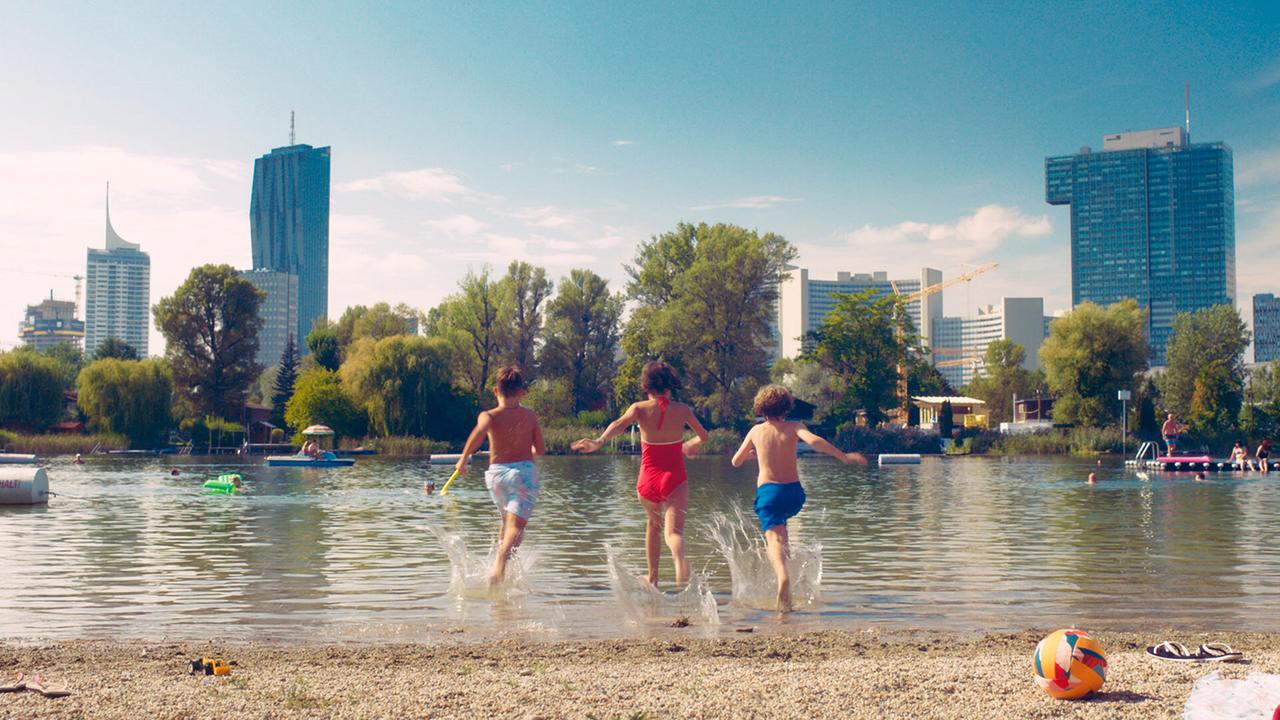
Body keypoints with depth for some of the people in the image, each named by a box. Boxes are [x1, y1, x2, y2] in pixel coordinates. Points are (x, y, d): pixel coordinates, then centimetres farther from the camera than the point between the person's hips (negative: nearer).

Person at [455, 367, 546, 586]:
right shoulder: (530, 416, 6)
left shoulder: (488, 416, 1)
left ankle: (500, 559, 29)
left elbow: (480, 430, -22)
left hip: (496, 472, 2)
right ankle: (501, 560, -40)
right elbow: (541, 450, 8)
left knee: (507, 521, 27)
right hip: (524, 471, -2)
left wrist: (463, 459, -14)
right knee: (516, 525, -14)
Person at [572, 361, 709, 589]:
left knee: (654, 523, 27)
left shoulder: (640, 408, -2)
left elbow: (619, 424, -22)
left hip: (648, 481, 1)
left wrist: (599, 441, -36)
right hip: (675, 480, -1)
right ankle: (680, 561, -47)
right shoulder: (682, 410, 3)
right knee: (673, 530, -13)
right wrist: (690, 445, 38)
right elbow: (703, 435, 16)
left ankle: (653, 577, 35)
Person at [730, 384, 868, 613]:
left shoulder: (756, 431, 9)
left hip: (768, 491, -2)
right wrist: (844, 457, -15)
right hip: (794, 492, 2)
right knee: (781, 521, 37)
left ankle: (783, 576, -42)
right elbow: (814, 441, -18)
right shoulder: (793, 428, 4)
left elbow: (736, 461, 19)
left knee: (775, 539, -16)